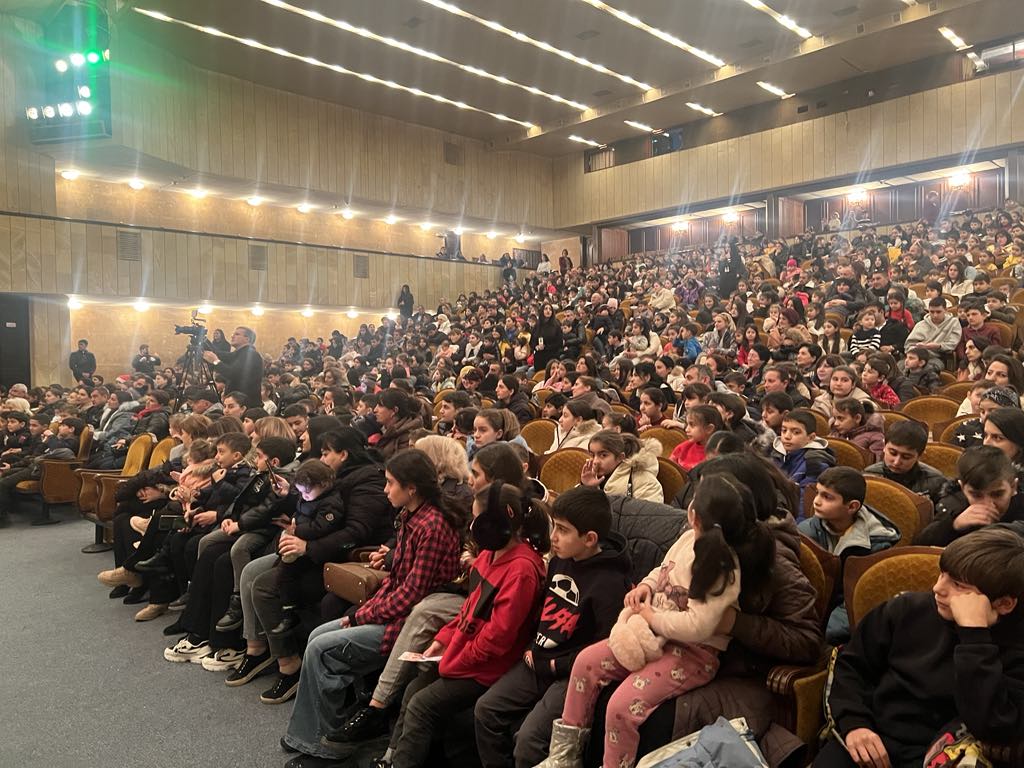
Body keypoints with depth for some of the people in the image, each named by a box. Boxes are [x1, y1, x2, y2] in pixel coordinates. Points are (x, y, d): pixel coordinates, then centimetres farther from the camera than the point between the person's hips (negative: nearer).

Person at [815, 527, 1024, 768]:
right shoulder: (908, 608, 2)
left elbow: (994, 730, -21)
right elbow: (850, 664, 11)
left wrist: (974, 632, -23)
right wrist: (853, 723, -5)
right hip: (871, 736, 2)